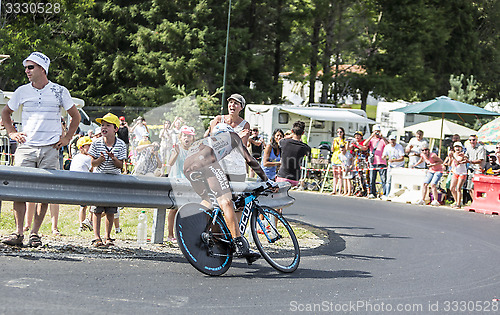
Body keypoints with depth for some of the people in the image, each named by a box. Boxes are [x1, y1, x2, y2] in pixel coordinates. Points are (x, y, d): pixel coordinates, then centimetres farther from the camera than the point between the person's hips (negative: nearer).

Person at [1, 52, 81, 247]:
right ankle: (18, 233, -3)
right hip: (26, 147, 1)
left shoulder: (59, 91, 4)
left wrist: (67, 138, 7)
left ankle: (35, 233, 5)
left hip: (50, 149, -1)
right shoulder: (22, 91, 8)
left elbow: (75, 116, 15)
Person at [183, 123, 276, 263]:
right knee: (225, 201, -12)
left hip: (188, 166, 6)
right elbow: (249, 159, 25)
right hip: (205, 161, -6)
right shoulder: (231, 135, 33)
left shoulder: (205, 140, 45)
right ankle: (240, 245, -20)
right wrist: (266, 180, 31)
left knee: (207, 200, 25)